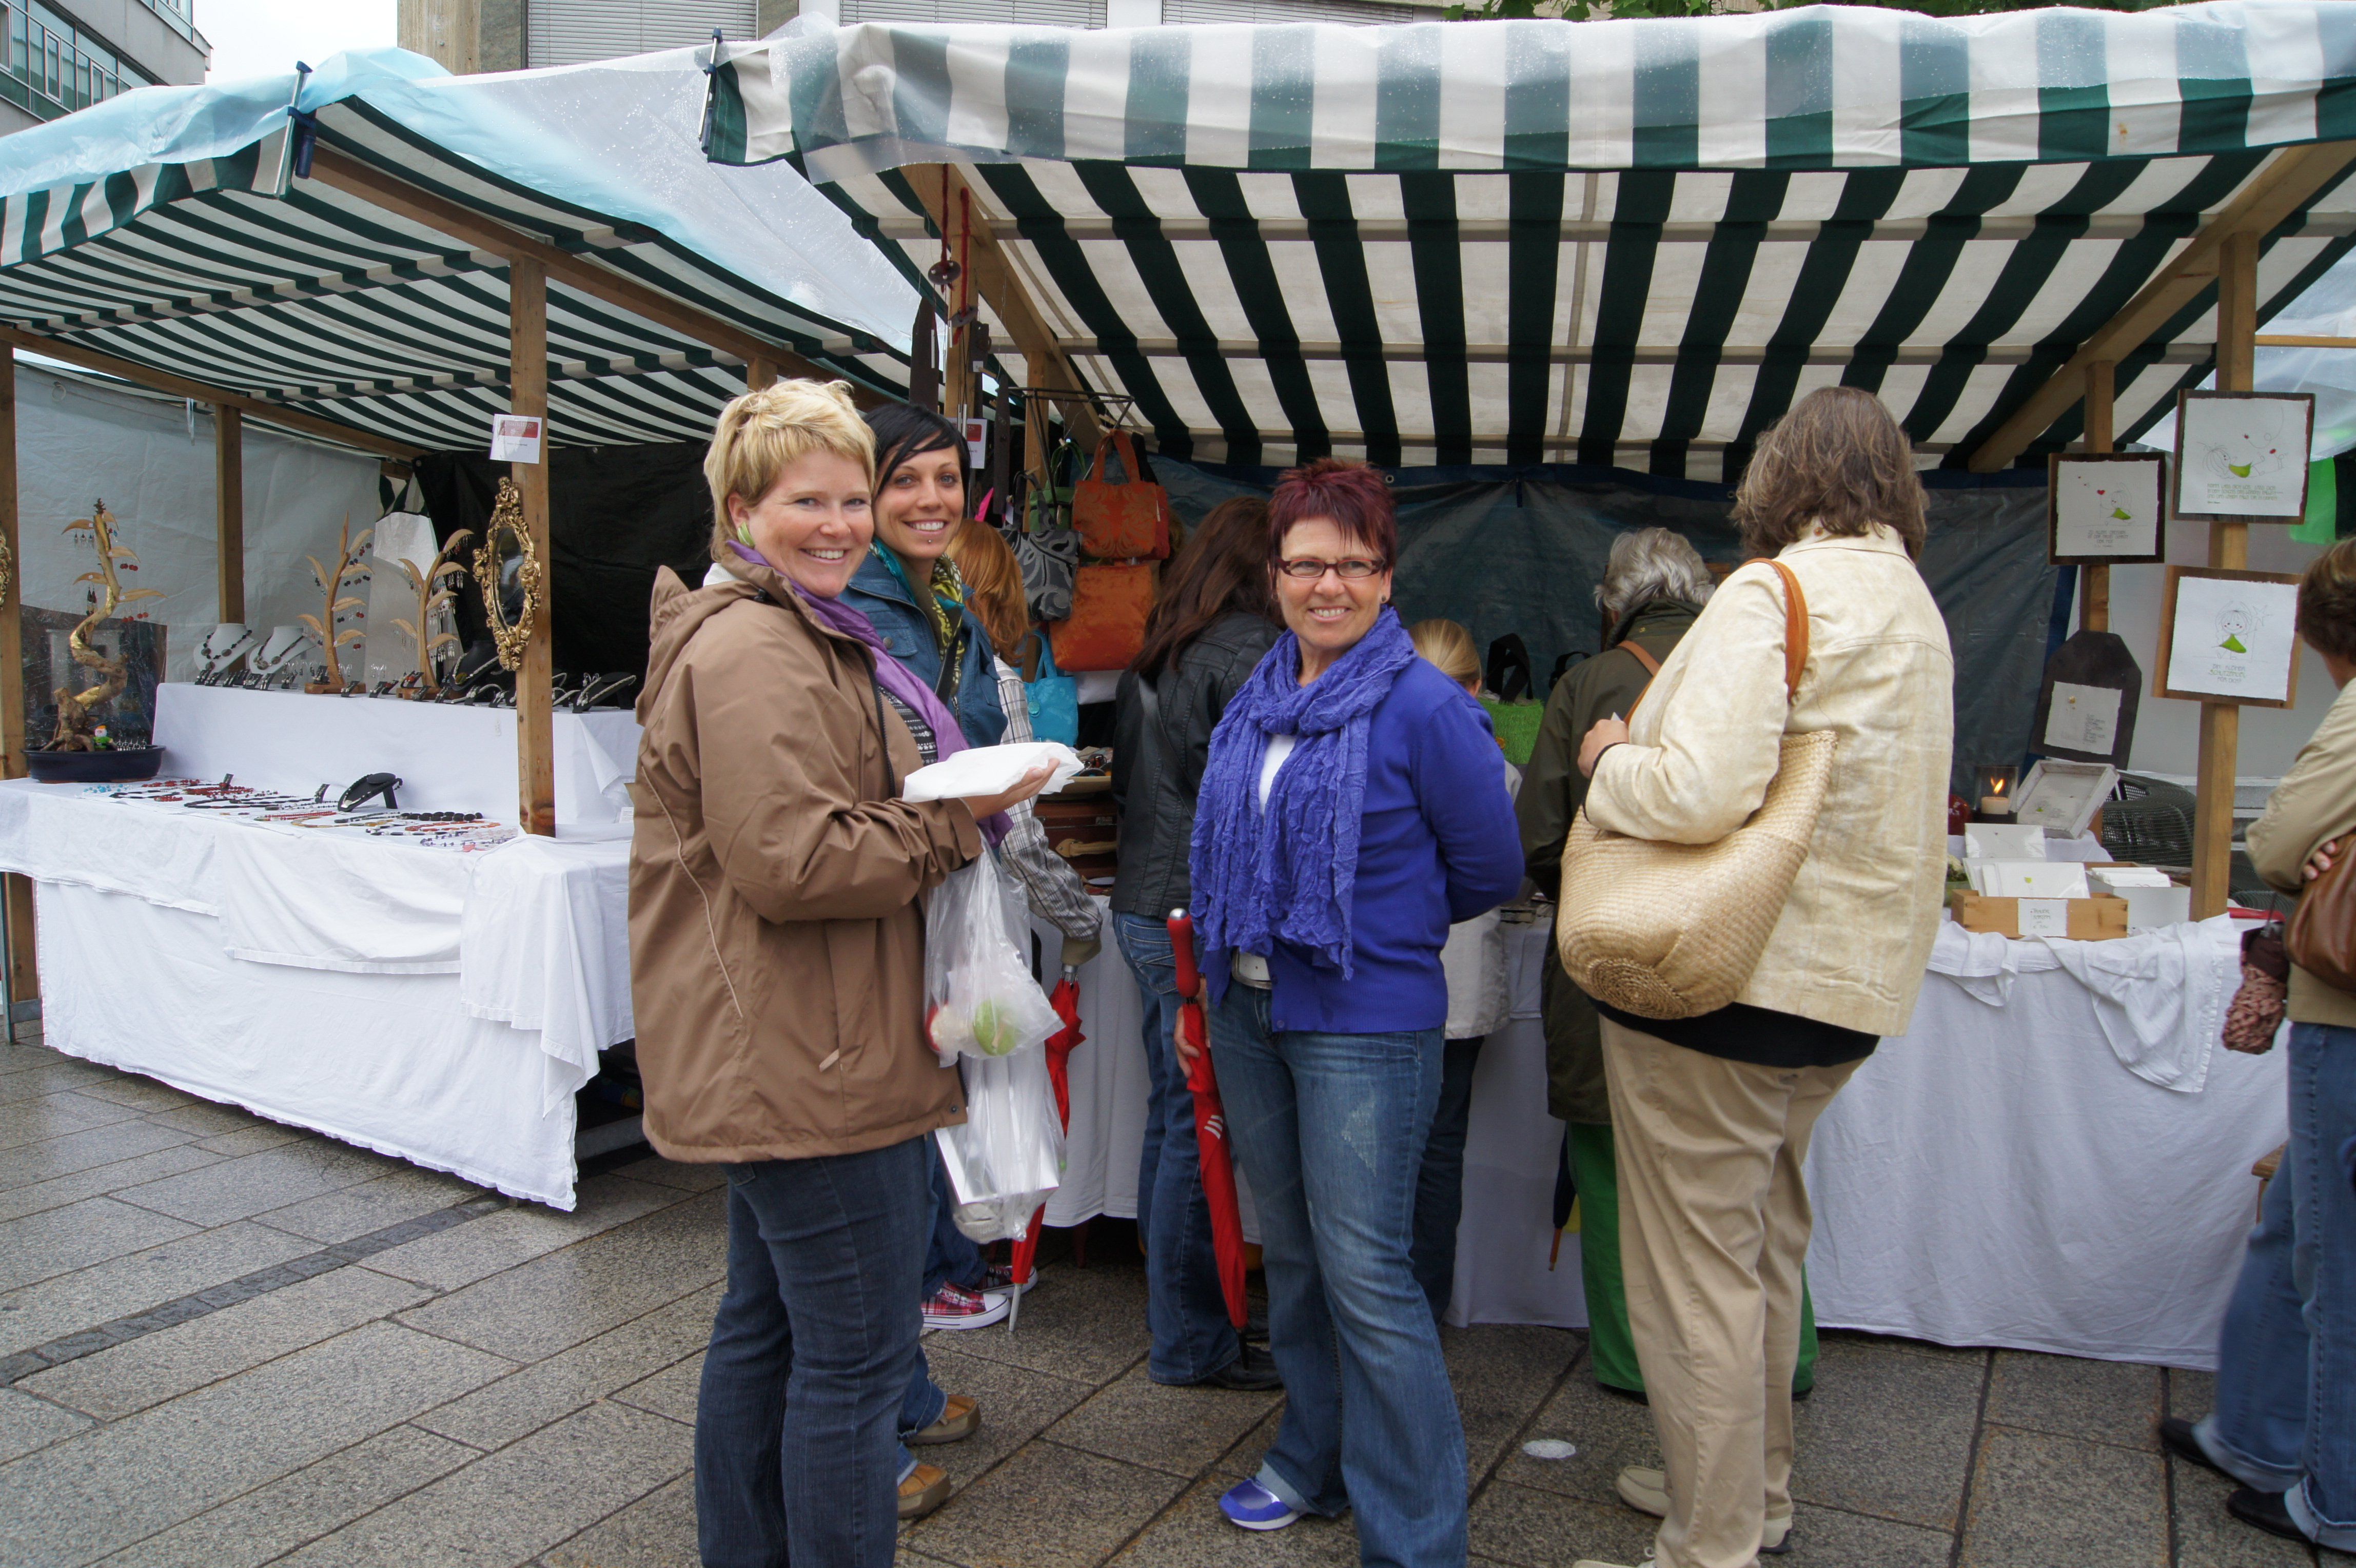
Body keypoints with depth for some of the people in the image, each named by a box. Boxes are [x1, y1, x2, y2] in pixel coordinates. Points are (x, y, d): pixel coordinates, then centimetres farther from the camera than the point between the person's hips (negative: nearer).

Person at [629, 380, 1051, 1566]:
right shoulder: (752, 651, -17)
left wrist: (948, 805, 11)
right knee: (856, 1353, -2)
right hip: (806, 1063, -12)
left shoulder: (803, 636, 19)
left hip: (776, 1059, 12)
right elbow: (795, 861, -24)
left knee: (767, 1324, 22)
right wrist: (957, 821, -15)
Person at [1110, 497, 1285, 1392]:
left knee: (1171, 1118, 16)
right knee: (1202, 1127, -1)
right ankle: (1191, 1341, 9)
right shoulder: (1252, 651, -11)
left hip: (1144, 906, 9)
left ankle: (1177, 1318, 27)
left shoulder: (1154, 654, 14)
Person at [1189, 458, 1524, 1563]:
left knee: (1366, 1276, -4)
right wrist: (1232, 949, 14)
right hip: (1248, 1010, 7)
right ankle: (1315, 1460, 37)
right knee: (1292, 1252, 18)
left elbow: (1491, 870, -5)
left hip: (1364, 1025, -7)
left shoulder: (1424, 707, -13)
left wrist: (1382, 928, 6)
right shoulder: (1257, 699, 8)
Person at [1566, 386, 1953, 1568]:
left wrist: (1611, 765, -8)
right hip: (1846, 979, 9)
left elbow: (1700, 792, -28)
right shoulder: (1917, 608, 14)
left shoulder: (1773, 592, -15)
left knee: (1694, 1269, 3)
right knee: (1762, 1248, 23)